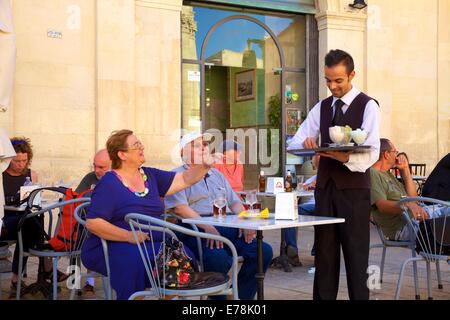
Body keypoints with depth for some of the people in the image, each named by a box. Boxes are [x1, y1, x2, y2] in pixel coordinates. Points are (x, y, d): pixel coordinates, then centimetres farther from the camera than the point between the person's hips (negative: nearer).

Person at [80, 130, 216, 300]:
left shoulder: (150, 175, 14)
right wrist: (129, 236, -22)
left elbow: (184, 180, 17)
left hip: (152, 243, 6)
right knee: (135, 261, -38)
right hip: (114, 247, -6)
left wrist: (204, 166, -2)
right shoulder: (109, 184, -8)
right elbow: (92, 222, -15)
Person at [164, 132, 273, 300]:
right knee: (218, 257, -37)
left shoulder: (217, 175, 29)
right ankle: (217, 296, -14)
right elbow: (179, 207, -9)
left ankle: (243, 295, -2)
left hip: (227, 228, 7)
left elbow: (234, 202, 26)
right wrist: (207, 227, -21)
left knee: (264, 250, -13)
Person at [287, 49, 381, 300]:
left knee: (356, 253, -1)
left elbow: (372, 154, -14)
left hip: (354, 188, -5)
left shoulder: (368, 106, -3)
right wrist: (306, 144, -11)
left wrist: (345, 157, -32)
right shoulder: (321, 108, 14)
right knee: (324, 251, 8)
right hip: (325, 186, 5)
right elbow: (294, 144, 13)